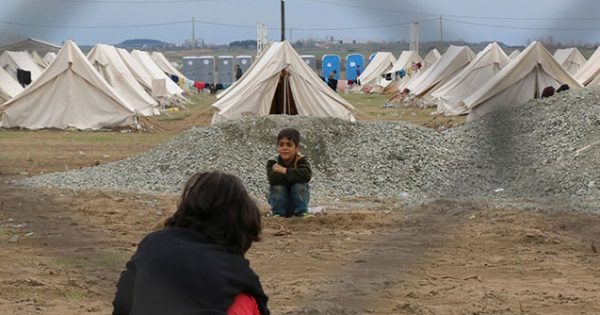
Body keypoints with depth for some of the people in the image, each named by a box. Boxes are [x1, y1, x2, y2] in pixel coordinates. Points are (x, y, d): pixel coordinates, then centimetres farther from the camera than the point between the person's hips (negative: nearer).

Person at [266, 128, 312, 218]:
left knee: (300, 185, -27)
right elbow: (272, 179, -36)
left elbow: (306, 175, -37)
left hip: (297, 199, 0)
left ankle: (302, 212, -12)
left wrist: (284, 170, -35)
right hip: (280, 200, 0)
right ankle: (277, 213, -12)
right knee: (277, 186, -27)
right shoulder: (273, 162, -15)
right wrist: (294, 175, -31)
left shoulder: (301, 160, -15)